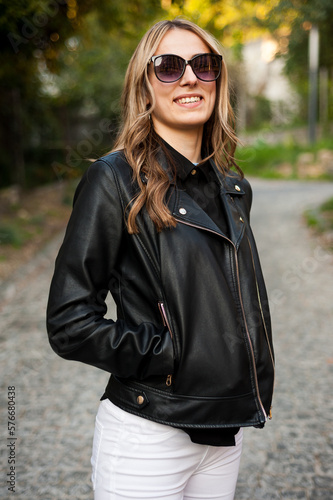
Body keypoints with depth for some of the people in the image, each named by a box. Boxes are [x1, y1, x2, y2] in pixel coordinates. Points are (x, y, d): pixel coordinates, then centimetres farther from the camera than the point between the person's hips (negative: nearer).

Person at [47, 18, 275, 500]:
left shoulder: (233, 188, 7)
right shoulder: (116, 180, -13)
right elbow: (70, 323, -15)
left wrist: (251, 384, 7)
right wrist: (172, 356, -16)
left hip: (227, 431, 6)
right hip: (149, 436, -6)